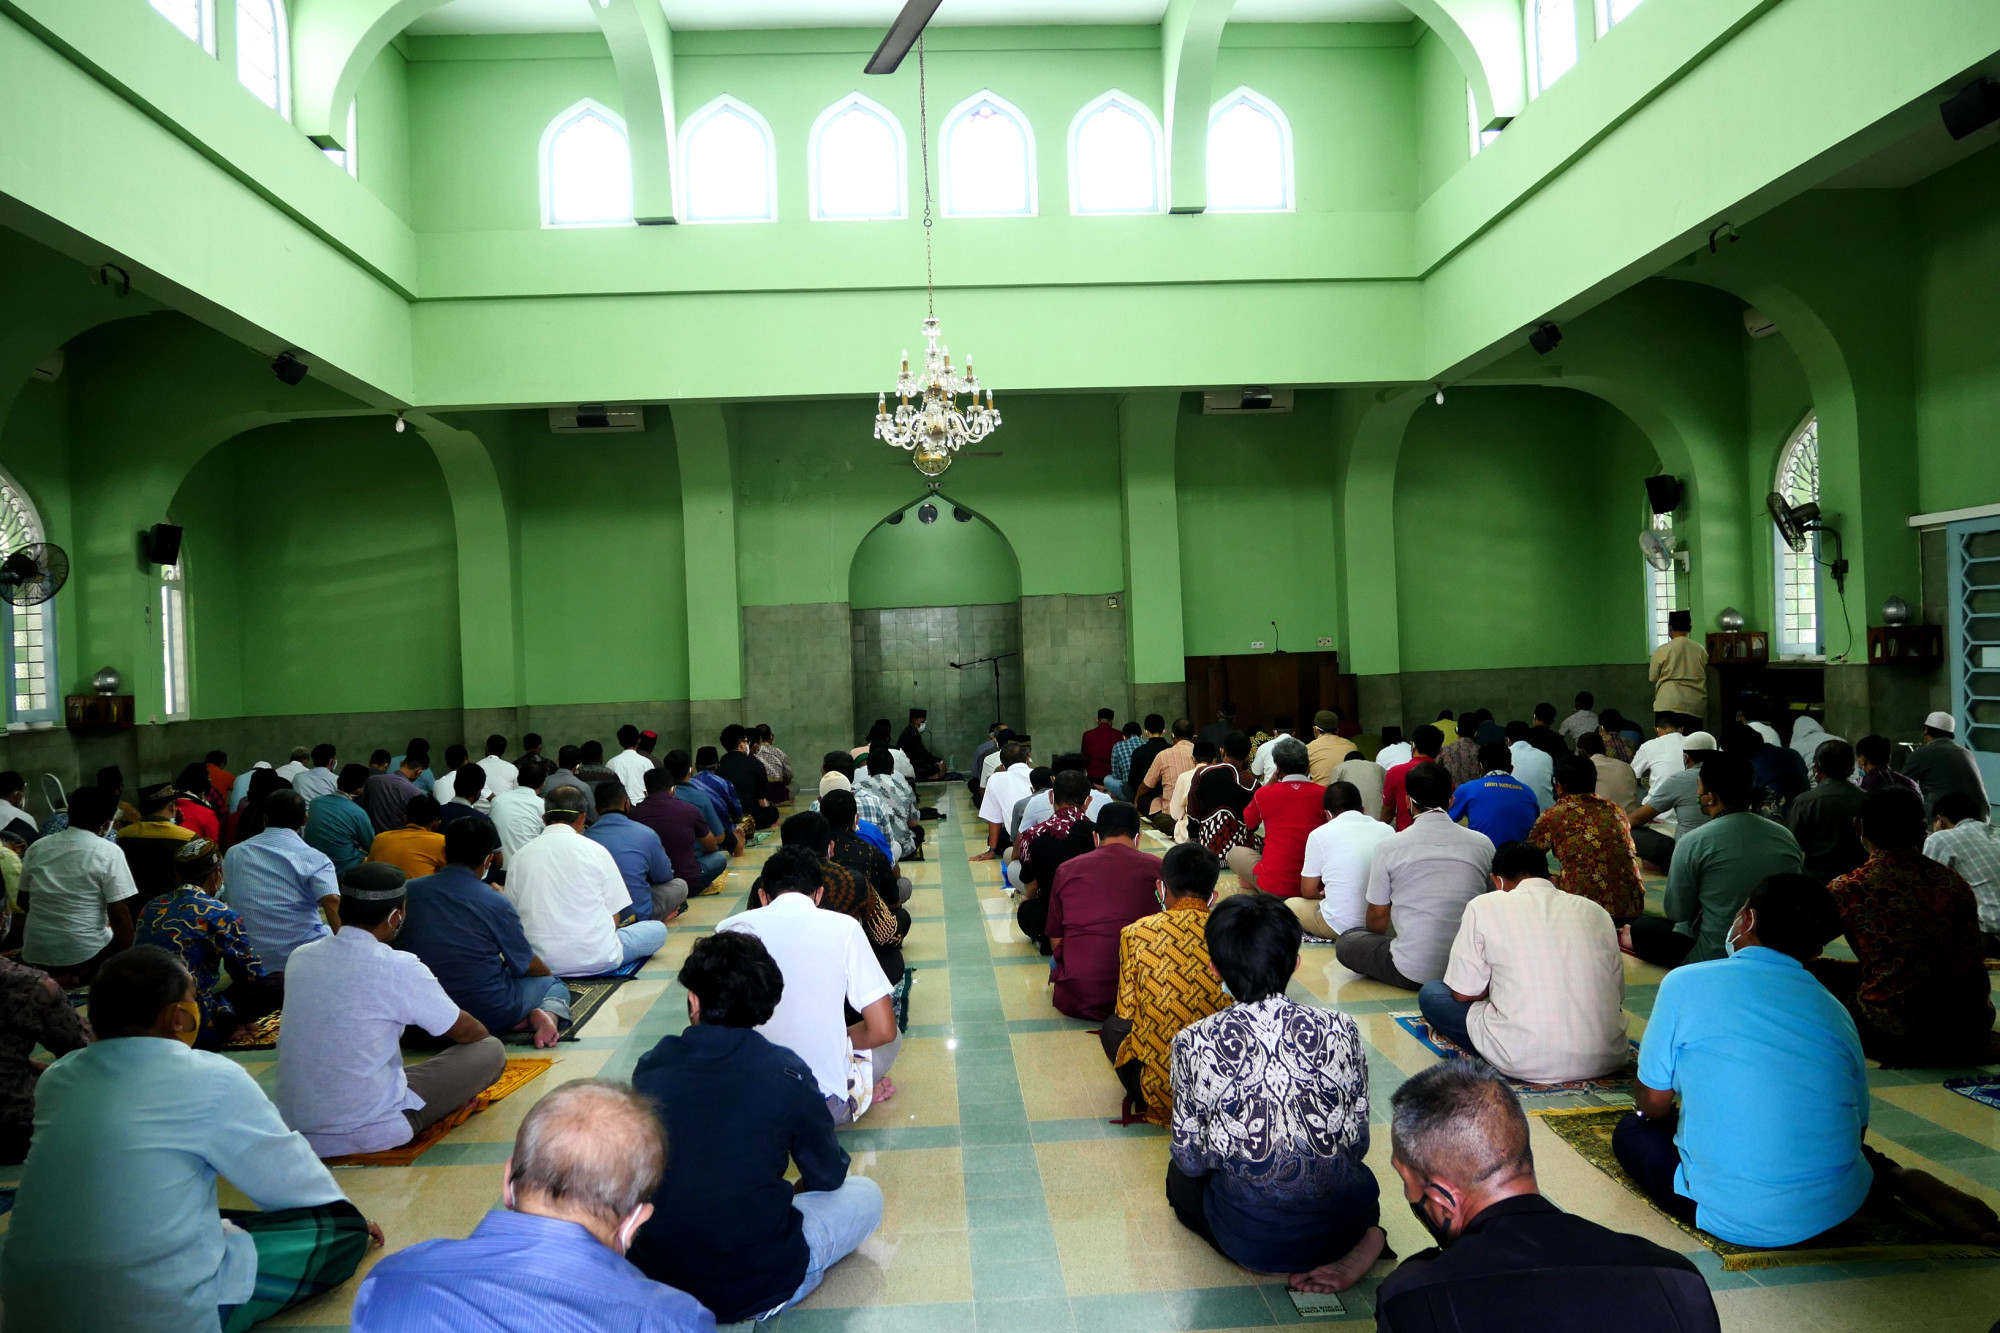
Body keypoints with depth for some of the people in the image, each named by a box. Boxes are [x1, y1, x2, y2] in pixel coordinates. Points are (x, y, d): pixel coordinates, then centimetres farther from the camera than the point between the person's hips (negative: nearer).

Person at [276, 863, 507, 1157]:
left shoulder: (299, 957, 0)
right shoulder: (398, 968, -17)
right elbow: (466, 1031, -2)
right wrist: (483, 1034, 22)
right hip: (367, 1131, -6)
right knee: (491, 1050, 2)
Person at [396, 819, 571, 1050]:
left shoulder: (407, 891, -1)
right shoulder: (496, 903, -11)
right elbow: (528, 966, 1)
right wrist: (548, 973, 25)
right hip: (486, 1013, -4)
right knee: (553, 984, 26)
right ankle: (550, 1014, -7)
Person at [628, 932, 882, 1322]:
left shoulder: (650, 1067, -5)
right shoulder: (786, 1072, -14)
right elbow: (827, 1177, 2)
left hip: (652, 1276, 4)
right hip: (759, 1289, -4)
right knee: (865, 1194, 19)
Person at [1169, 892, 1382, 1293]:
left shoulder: (1194, 1043, -15)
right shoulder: (1340, 1030, -12)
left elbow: (1191, 1159, -6)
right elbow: (1358, 1144, -1)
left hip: (1250, 1238, -2)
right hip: (1341, 1224, 3)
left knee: (1180, 1175, 29)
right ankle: (1367, 1239, 7)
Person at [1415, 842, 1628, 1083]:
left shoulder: (1484, 906, -1)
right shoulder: (1596, 911, 10)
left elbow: (1464, 993, 2)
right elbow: (1617, 995, 15)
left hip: (1525, 1063, -6)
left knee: (1431, 993, 15)